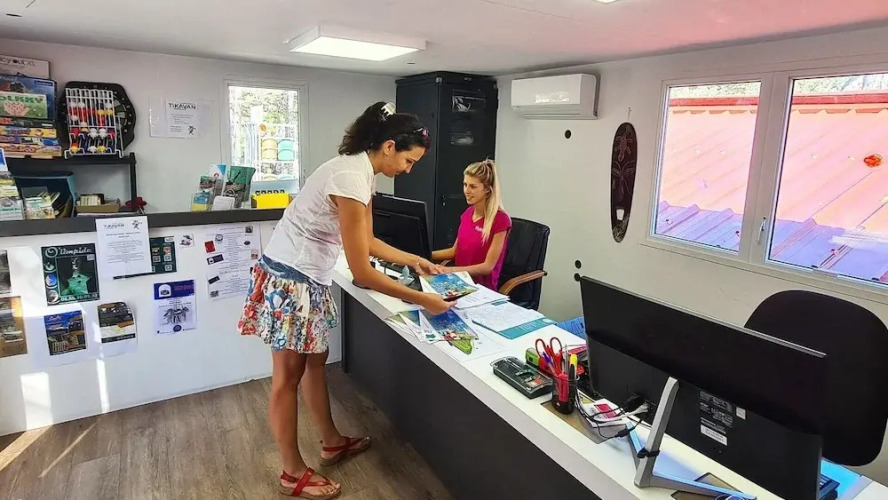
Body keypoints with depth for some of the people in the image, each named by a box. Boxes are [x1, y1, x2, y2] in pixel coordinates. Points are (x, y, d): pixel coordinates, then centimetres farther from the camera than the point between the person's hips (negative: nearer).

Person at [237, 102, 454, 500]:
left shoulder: (360, 171, 4)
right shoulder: (352, 180, -27)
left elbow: (366, 242, 12)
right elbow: (362, 273, -26)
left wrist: (413, 260, 7)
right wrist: (421, 300, -20)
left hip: (308, 279, 10)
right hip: (289, 279, -10)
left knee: (315, 361, 19)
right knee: (288, 375, 4)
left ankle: (332, 443, 37)